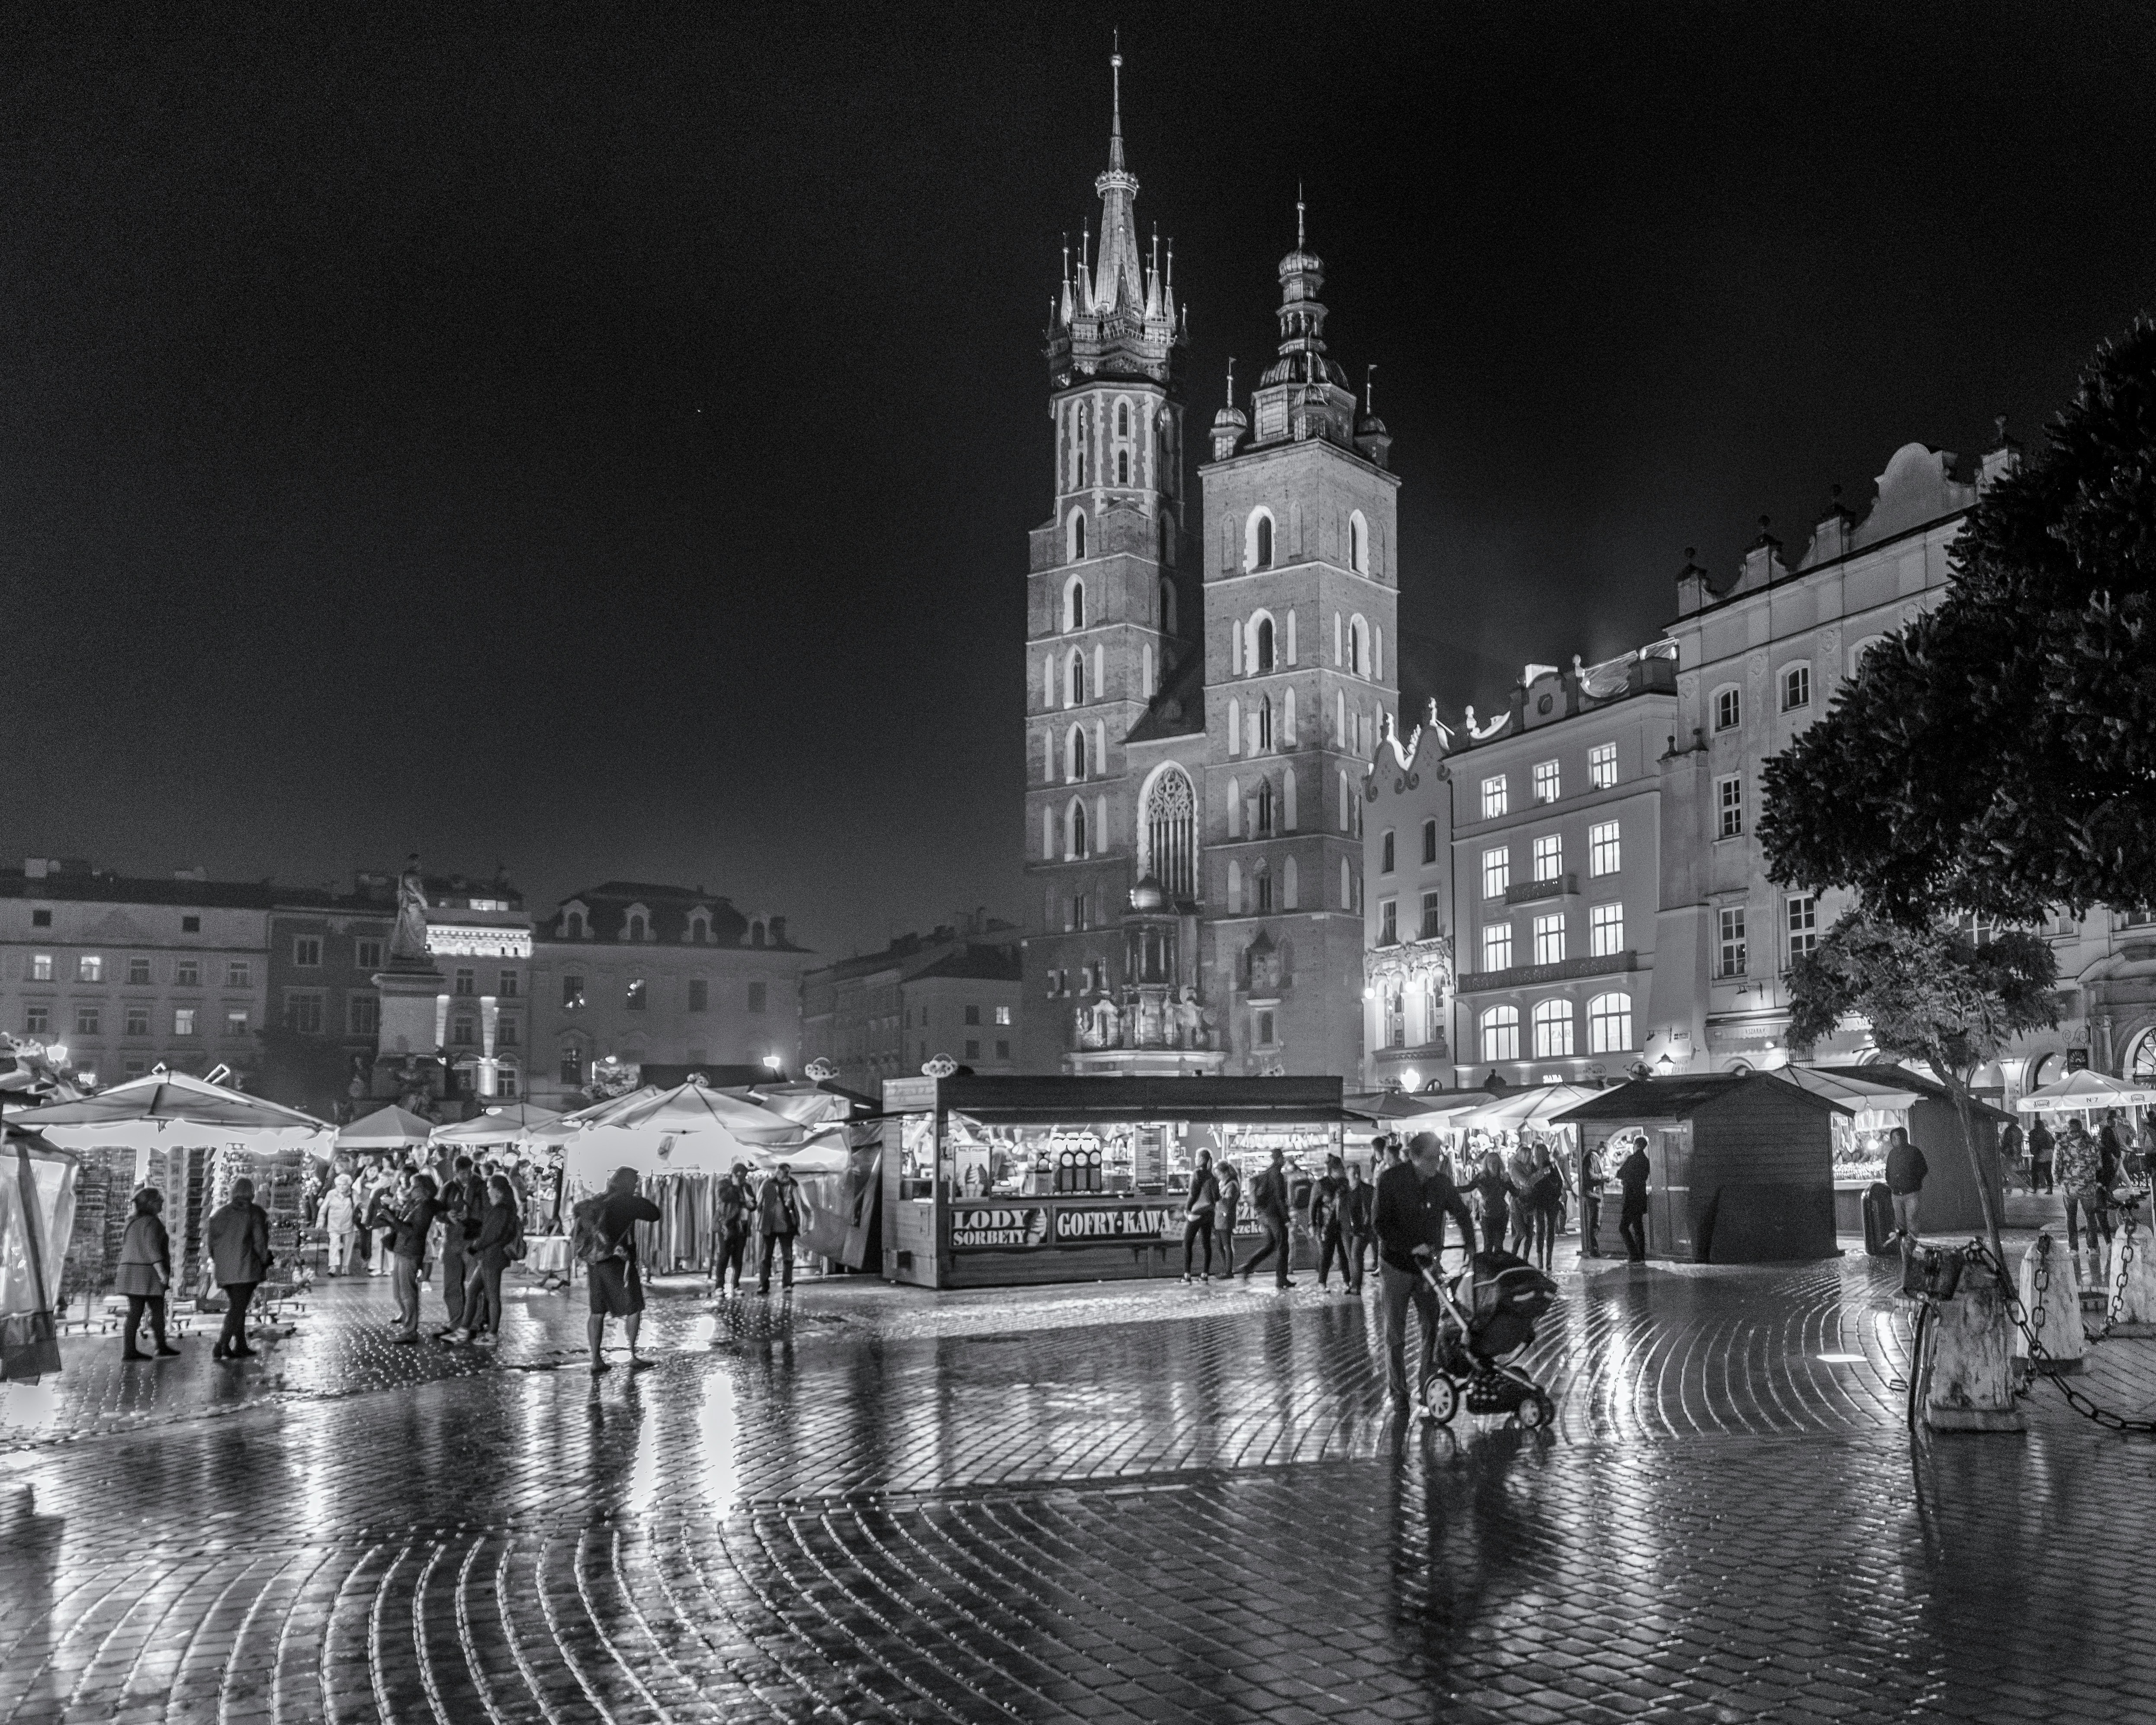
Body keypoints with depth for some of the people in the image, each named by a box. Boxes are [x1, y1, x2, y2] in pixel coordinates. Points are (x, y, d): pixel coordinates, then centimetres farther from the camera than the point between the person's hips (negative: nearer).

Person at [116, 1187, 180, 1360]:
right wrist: (162, 1272, -23)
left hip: (131, 1272, 8)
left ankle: (129, 1350, 1)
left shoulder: (133, 1221, 15)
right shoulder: (152, 1222, -13)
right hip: (148, 1274, -8)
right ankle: (162, 1347, 9)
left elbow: (125, 1245, 20)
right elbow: (152, 1248, -21)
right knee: (157, 1311, 2)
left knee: (135, 1312, 6)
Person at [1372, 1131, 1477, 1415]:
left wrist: (1471, 1249, -3)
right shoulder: (1391, 1180, -16)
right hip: (1396, 1264, -3)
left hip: (1428, 1263, 3)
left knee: (1433, 1328, 2)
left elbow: (1462, 1215, 8)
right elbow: (1382, 1225, -19)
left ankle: (1427, 1386, 15)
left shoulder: (1442, 1182, -4)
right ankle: (1398, 1394, 12)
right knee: (1395, 1334, 3)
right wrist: (1412, 1248, -25)